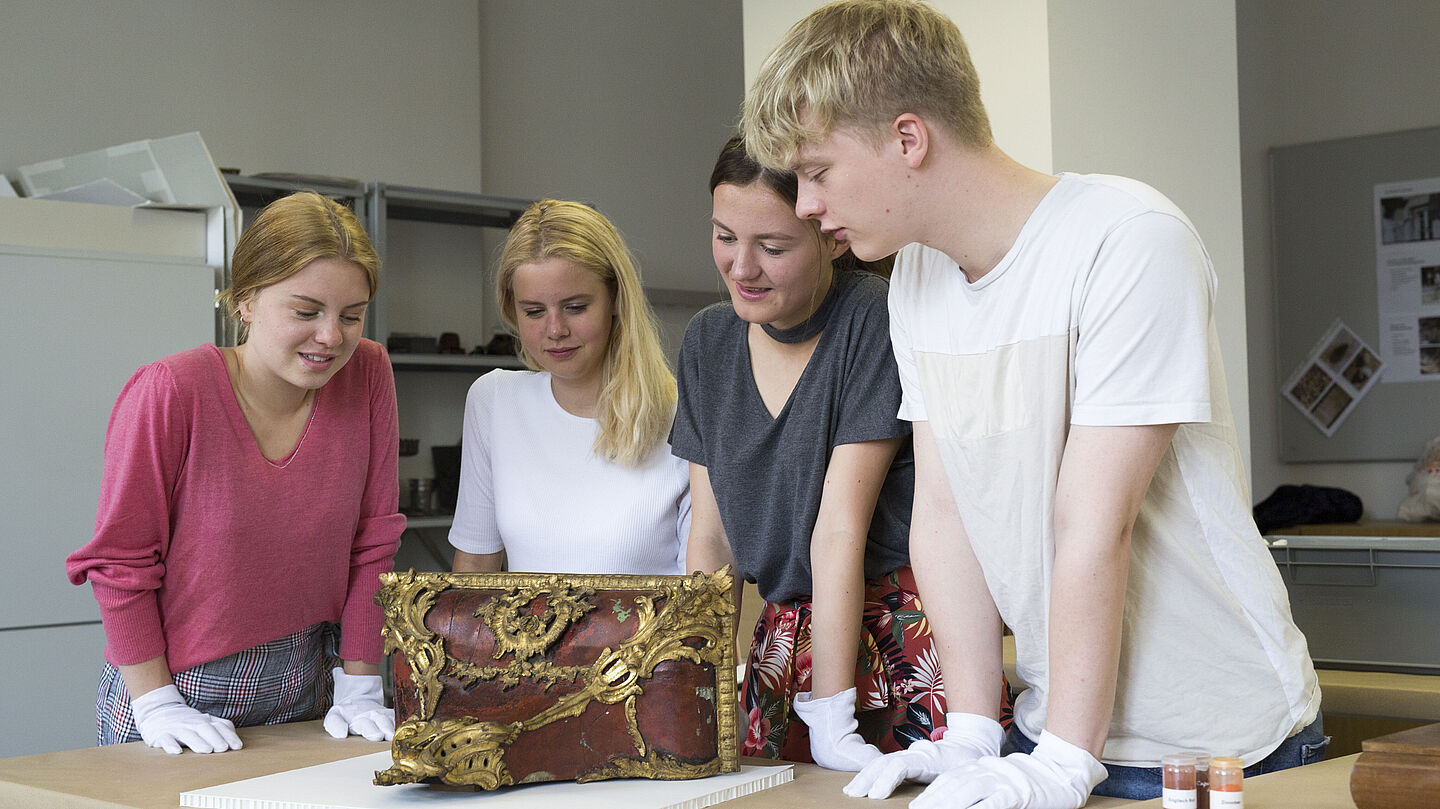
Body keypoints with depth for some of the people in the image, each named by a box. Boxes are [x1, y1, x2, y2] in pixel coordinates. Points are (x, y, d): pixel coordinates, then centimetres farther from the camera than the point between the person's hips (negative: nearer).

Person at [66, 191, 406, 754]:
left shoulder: (367, 374, -8)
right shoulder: (169, 392, -18)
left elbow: (371, 543, -2)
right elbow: (120, 561, -11)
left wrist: (360, 686, -3)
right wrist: (156, 704, -13)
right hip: (184, 691, -3)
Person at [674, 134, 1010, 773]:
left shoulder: (873, 320, -13)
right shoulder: (708, 340, 5)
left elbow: (840, 528, -17)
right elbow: (711, 531, 5)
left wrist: (831, 720, -17)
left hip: (904, 634, -5)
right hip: (786, 641, 5)